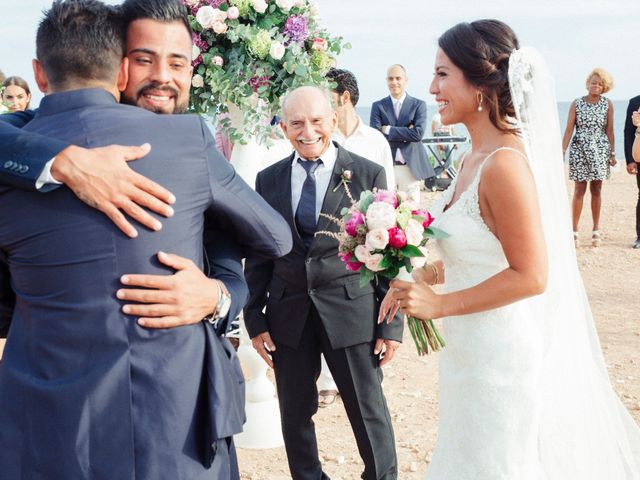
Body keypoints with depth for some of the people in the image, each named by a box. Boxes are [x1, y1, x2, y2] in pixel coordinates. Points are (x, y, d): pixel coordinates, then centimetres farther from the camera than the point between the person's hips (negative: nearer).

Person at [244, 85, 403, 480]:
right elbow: (258, 255, 9)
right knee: (295, 414, 12)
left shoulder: (368, 174, -2)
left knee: (369, 411, 6)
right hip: (288, 313, 3)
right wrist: (254, 318, 4)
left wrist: (392, 322, -4)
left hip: (351, 310, -2)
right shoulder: (269, 180, 6)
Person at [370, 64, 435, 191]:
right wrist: (406, 135, -9)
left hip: (411, 166, 0)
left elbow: (418, 134, -10)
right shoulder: (378, 106, 7)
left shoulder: (419, 105, 4)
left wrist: (389, 130, -8)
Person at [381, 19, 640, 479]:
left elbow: (530, 276, -22)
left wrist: (440, 304, -19)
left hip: (503, 354, -9)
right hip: (472, 349, 9)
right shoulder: (476, 157, 5)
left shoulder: (505, 165, -23)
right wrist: (423, 279, 5)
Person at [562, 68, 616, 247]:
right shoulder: (576, 104, 0)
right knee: (579, 190, -4)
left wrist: (612, 153, 4)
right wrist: (562, 151, -6)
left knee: (596, 190, 5)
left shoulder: (607, 104, 4)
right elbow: (569, 129, -1)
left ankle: (596, 230, 13)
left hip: (600, 151, 1)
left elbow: (609, 130, 7)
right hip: (579, 149, -1)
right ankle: (574, 231, -1)